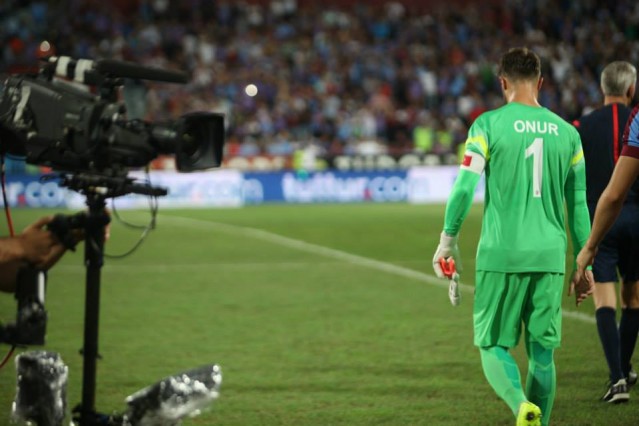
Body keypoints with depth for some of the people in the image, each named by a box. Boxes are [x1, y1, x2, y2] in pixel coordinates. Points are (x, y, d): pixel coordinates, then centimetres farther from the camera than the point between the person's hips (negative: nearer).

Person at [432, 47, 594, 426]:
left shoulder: (488, 124, -2)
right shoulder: (567, 132, 8)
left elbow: (464, 188, -9)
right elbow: (579, 205, 11)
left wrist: (448, 240, 4)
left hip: (501, 255, -3)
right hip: (550, 257, 3)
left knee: (493, 346, 4)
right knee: (543, 352, 10)